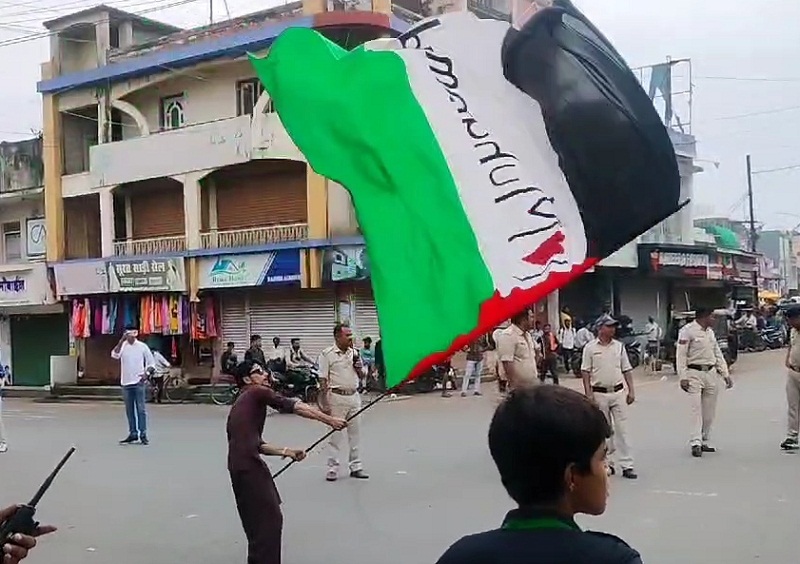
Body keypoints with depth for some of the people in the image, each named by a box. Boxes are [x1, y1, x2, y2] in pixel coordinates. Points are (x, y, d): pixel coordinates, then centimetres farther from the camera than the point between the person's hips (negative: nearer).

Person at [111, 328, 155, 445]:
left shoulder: (142, 346, 1)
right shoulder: (122, 346, 3)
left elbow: (151, 363, 5)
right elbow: (114, 355, -18)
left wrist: (147, 373, -12)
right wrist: (121, 341, -22)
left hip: (138, 382, -2)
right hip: (126, 382, 2)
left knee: (141, 409, -5)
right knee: (129, 410, 8)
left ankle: (143, 434, -3)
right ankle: (133, 434, 15)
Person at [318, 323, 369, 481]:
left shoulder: (353, 353, 9)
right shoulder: (327, 354, -8)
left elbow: (360, 375, 18)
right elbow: (323, 380, -8)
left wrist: (359, 367, -5)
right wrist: (324, 403, -13)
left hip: (354, 396, 5)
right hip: (337, 397, -5)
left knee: (355, 433, 10)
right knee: (335, 434, 1)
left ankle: (356, 467, 18)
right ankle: (332, 468, 9)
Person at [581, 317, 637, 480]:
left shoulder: (619, 346, 7)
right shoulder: (590, 348, -2)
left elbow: (626, 370, 11)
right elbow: (585, 372, -2)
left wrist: (631, 391, 4)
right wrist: (588, 394, -8)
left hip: (618, 393, 2)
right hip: (599, 393, -2)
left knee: (622, 428, -1)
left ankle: (627, 465, 0)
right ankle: (607, 464, 18)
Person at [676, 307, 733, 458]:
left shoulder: (710, 332, 15)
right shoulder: (687, 331, -8)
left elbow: (717, 353, 20)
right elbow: (680, 355, -11)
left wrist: (725, 374, 14)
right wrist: (683, 377, -17)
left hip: (711, 373, 7)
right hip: (695, 373, -7)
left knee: (709, 411, 8)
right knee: (696, 409, -10)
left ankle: (705, 442, 17)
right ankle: (695, 443, -10)